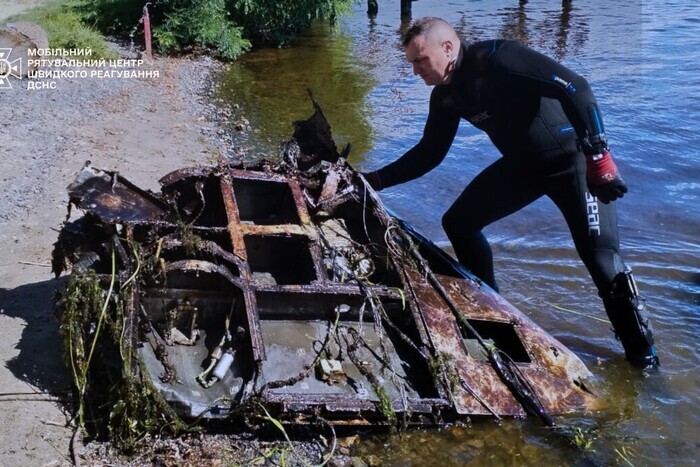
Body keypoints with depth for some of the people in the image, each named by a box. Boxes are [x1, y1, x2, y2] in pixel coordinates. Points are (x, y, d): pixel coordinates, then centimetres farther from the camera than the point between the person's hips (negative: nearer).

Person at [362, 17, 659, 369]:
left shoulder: (497, 59, -26)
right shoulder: (445, 96, -2)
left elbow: (576, 88, -29)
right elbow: (429, 153, 9)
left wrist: (598, 154, -32)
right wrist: (376, 180, 2)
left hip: (572, 157, -7)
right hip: (522, 164, 8)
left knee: (599, 253, -15)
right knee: (458, 223, 4)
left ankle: (641, 352, 4)